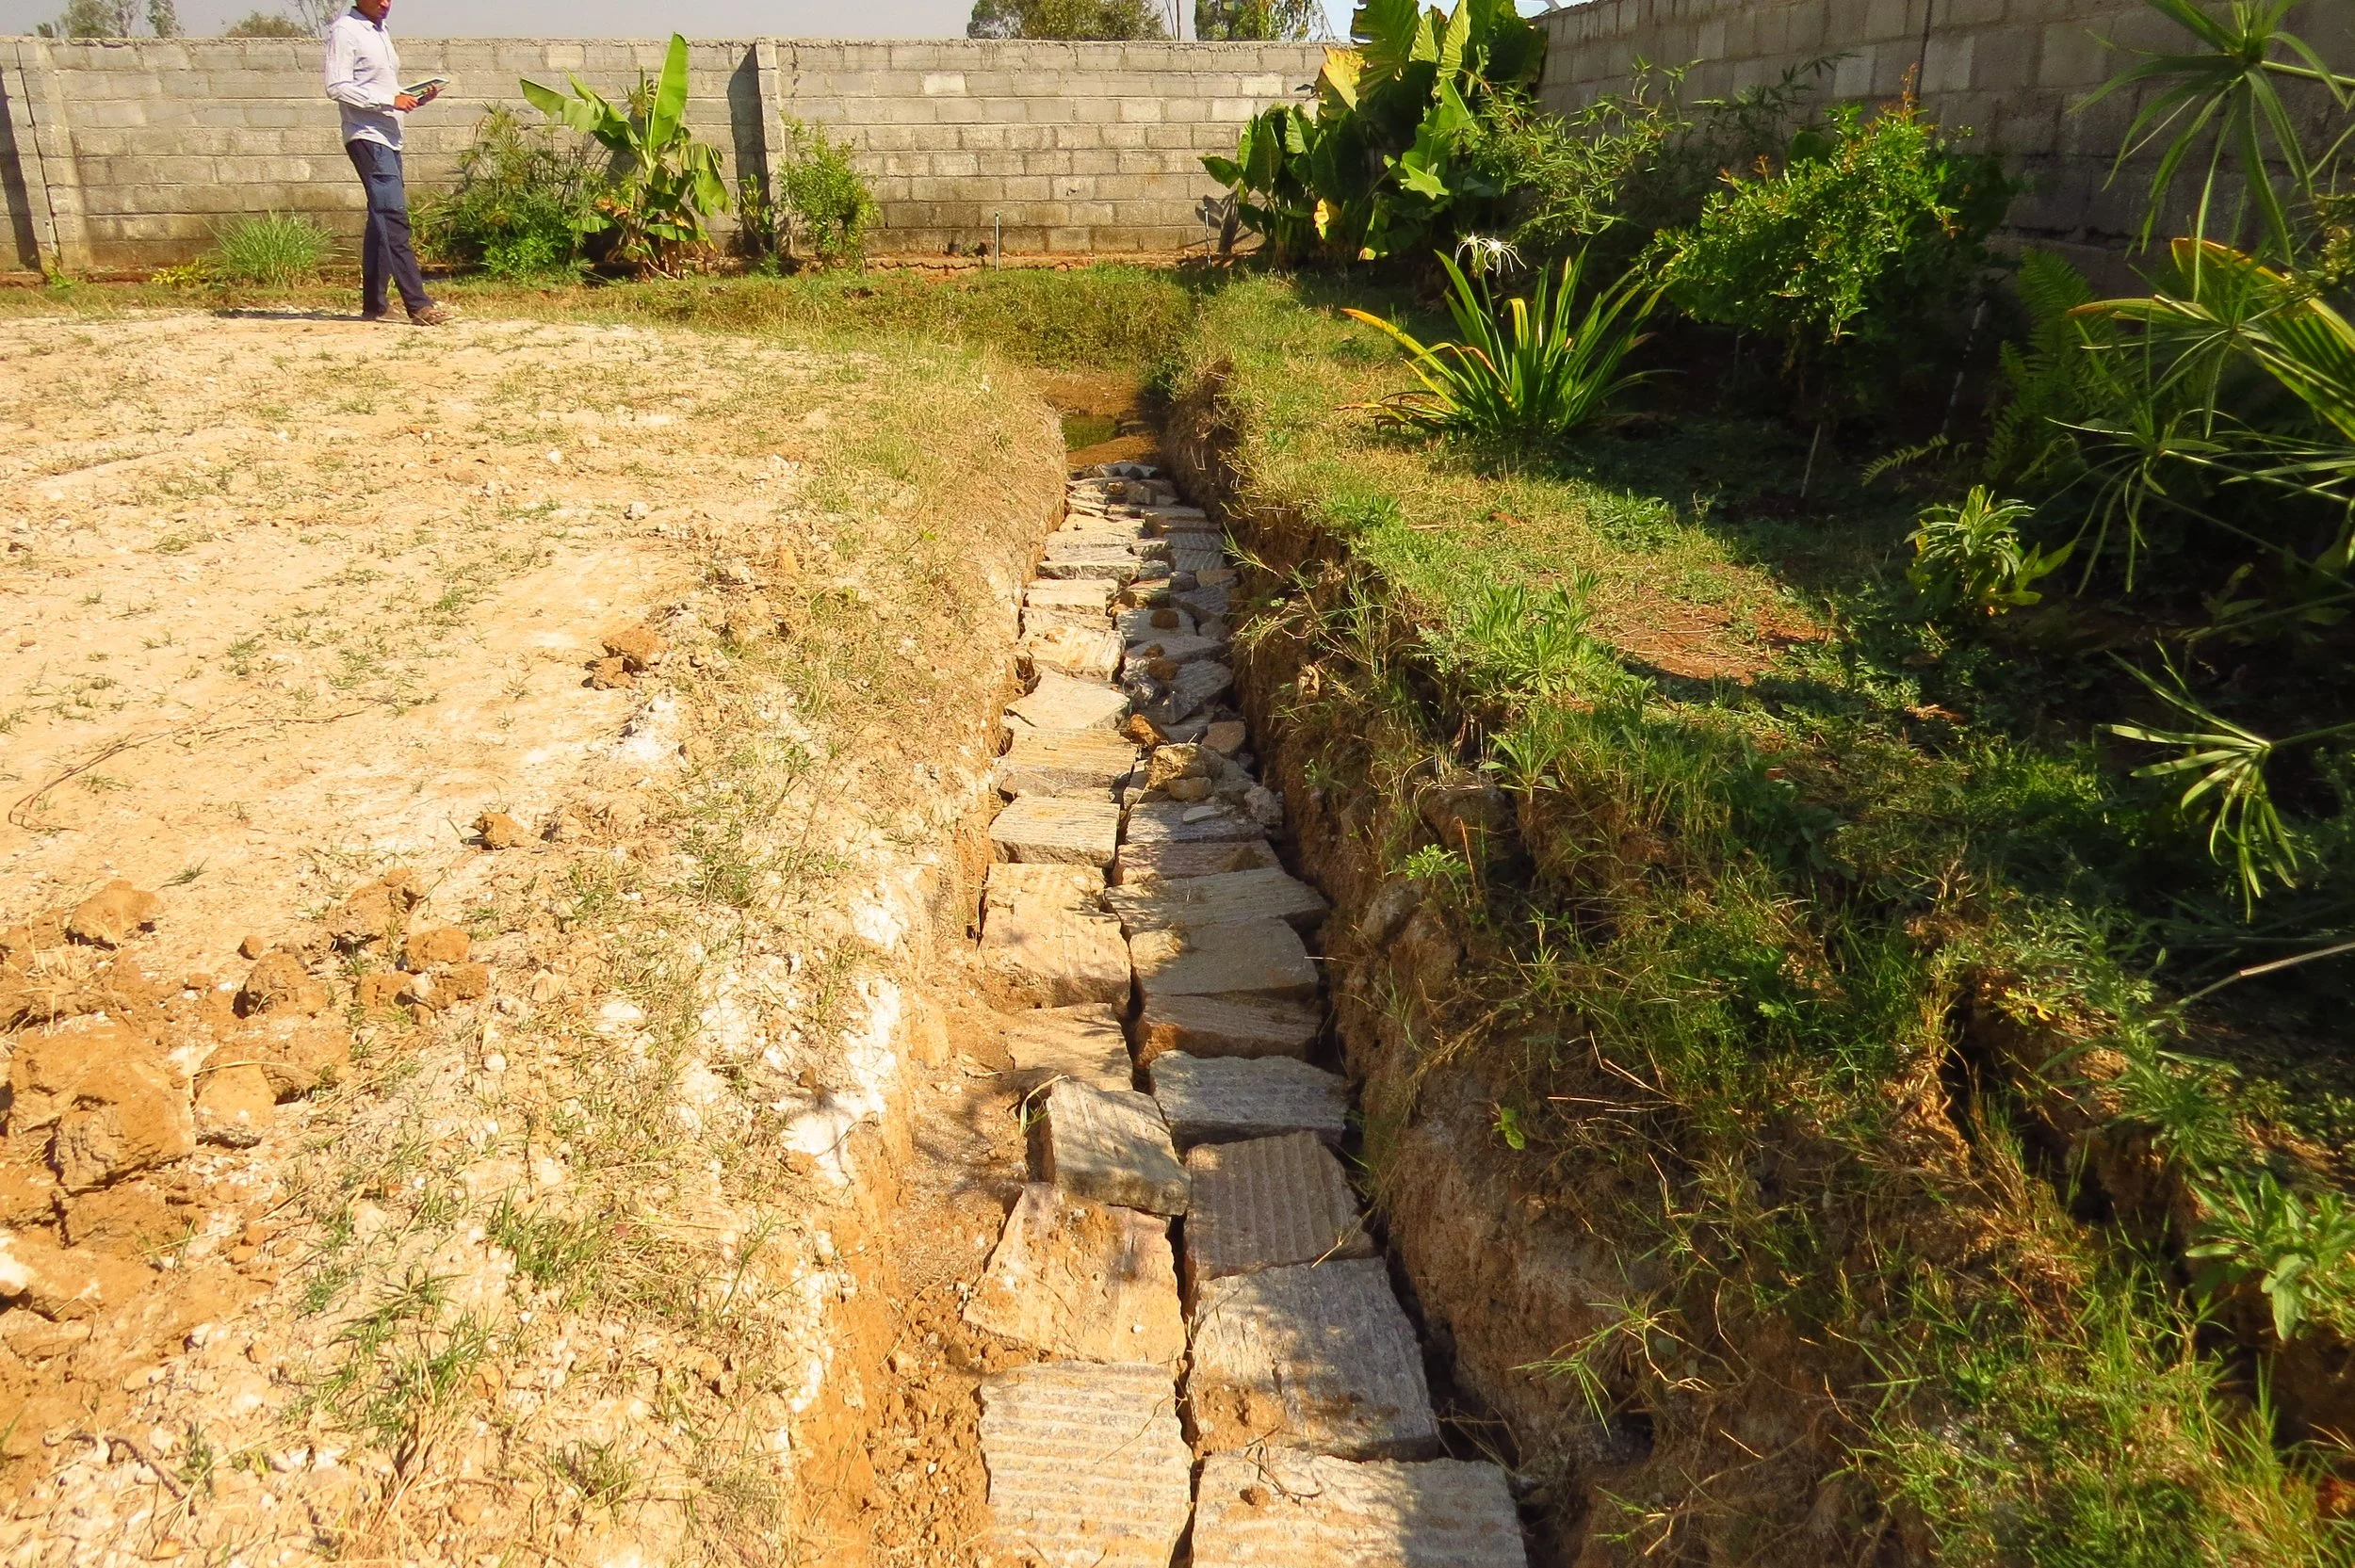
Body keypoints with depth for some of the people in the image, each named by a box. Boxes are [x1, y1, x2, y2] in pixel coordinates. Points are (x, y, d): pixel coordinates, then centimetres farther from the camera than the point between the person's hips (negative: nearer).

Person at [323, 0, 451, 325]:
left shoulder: (381, 32, 20)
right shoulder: (344, 30, -6)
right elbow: (337, 87, -14)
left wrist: (417, 99, 7)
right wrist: (389, 100, -19)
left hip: (389, 137, 9)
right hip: (365, 136, -9)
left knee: (383, 219, 9)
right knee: (394, 216, -17)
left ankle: (374, 304, 14)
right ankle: (418, 305, -24)